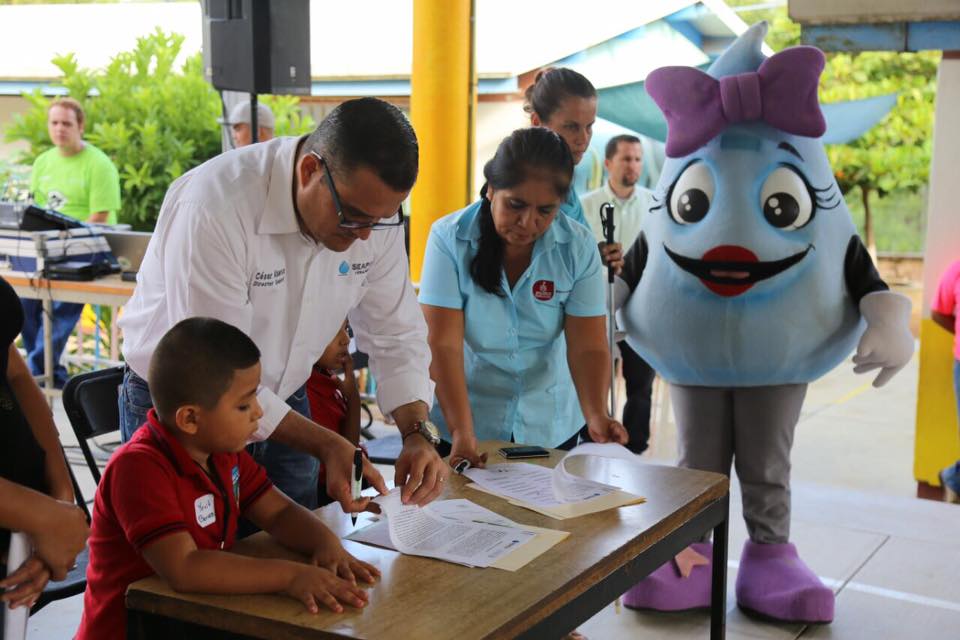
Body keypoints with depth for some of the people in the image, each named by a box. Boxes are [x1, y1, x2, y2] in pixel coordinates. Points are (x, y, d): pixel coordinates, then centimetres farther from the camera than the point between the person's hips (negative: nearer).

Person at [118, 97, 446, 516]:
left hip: (281, 403, 5)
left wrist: (417, 434, -20)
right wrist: (325, 445, -33)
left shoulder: (374, 204, -12)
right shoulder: (214, 210, -32)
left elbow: (396, 335, -4)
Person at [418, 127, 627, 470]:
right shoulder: (450, 238, -17)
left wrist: (596, 416, -30)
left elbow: (587, 347, -12)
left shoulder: (578, 247, -11)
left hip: (551, 427, 2)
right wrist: (461, 433, -30)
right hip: (467, 420, -2)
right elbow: (443, 345, -20)